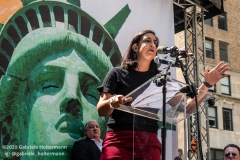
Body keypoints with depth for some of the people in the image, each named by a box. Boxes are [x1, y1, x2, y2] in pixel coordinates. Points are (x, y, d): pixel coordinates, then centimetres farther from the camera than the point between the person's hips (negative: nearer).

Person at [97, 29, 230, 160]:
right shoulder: (117, 73, 7)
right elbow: (101, 110, 1)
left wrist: (207, 84, -2)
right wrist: (112, 103, -21)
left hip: (149, 142, 3)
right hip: (119, 140, -2)